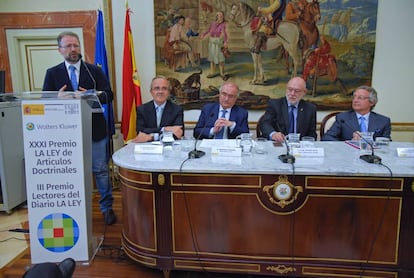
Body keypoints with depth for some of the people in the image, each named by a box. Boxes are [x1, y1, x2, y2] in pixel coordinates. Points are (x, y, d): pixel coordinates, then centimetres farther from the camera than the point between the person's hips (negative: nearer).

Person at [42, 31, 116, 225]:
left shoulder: (95, 70, 4)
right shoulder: (53, 73, 6)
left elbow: (109, 95, -1)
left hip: (95, 129, -1)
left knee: (101, 170, 6)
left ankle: (107, 208, 19)